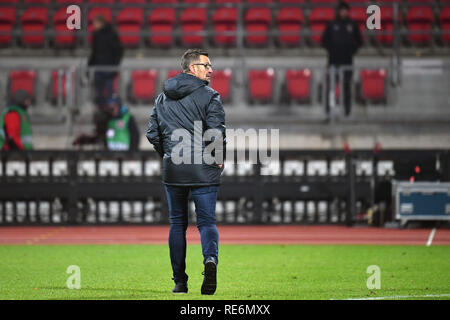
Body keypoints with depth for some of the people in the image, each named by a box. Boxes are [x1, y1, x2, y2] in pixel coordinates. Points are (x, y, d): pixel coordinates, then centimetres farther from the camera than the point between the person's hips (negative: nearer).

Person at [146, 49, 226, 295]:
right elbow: (217, 131, -15)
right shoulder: (208, 96, -5)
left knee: (177, 224, 11)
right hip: (204, 170, -4)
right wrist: (218, 158, 0)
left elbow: (153, 133, 10)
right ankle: (210, 259, -29)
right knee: (206, 221, 0)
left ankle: (179, 281, 10)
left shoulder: (163, 97, 11)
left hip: (173, 169, 4)